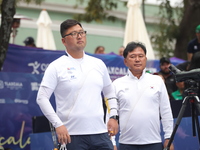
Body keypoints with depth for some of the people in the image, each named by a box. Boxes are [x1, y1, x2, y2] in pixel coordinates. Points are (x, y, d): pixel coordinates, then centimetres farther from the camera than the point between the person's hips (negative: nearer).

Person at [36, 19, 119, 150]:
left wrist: (113, 117, 11)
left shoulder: (98, 64, 13)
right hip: (71, 135, -4)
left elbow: (110, 93, 24)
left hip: (100, 132, 4)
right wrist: (58, 124, -14)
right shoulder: (56, 67, -1)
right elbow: (42, 98, -6)